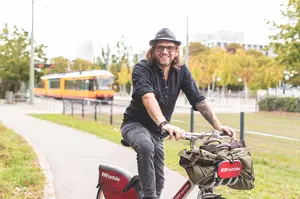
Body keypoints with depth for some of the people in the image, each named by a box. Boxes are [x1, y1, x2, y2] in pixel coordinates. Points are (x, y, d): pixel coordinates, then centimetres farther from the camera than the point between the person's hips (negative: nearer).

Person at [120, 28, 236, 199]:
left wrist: (218, 126, -24)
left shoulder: (181, 71, -6)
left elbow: (199, 100, -11)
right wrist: (165, 124, -56)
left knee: (159, 181, 7)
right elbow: (148, 97, -40)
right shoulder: (142, 69, -22)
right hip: (135, 124, -5)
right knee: (146, 146, -39)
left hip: (156, 131, 5)